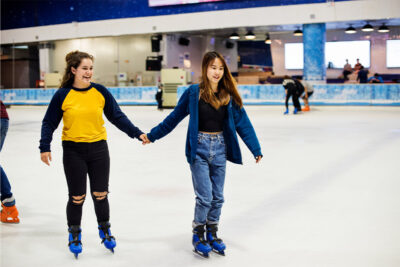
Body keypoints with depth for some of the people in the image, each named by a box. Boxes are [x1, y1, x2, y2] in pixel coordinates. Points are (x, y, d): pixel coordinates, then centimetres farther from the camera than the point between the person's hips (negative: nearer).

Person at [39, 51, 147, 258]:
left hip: (98, 149, 2)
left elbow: (117, 117, 3)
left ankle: (105, 230, 32)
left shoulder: (100, 92, -1)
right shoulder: (62, 95, -6)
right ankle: (74, 234, 27)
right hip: (73, 151, -2)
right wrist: (45, 147, -9)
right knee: (77, 197, 5)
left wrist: (137, 133, -5)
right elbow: (49, 123, 0)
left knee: (100, 194, 9)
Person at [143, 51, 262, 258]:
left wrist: (256, 149, 0)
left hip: (219, 149, 3)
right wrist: (152, 135, 7)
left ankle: (212, 234, 30)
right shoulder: (193, 92, -6)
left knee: (218, 197, 11)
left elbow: (242, 122, 2)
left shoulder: (229, 95, 1)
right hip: (199, 149, -3)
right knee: (204, 197, -3)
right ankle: (198, 234, 19)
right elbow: (174, 118, 2)